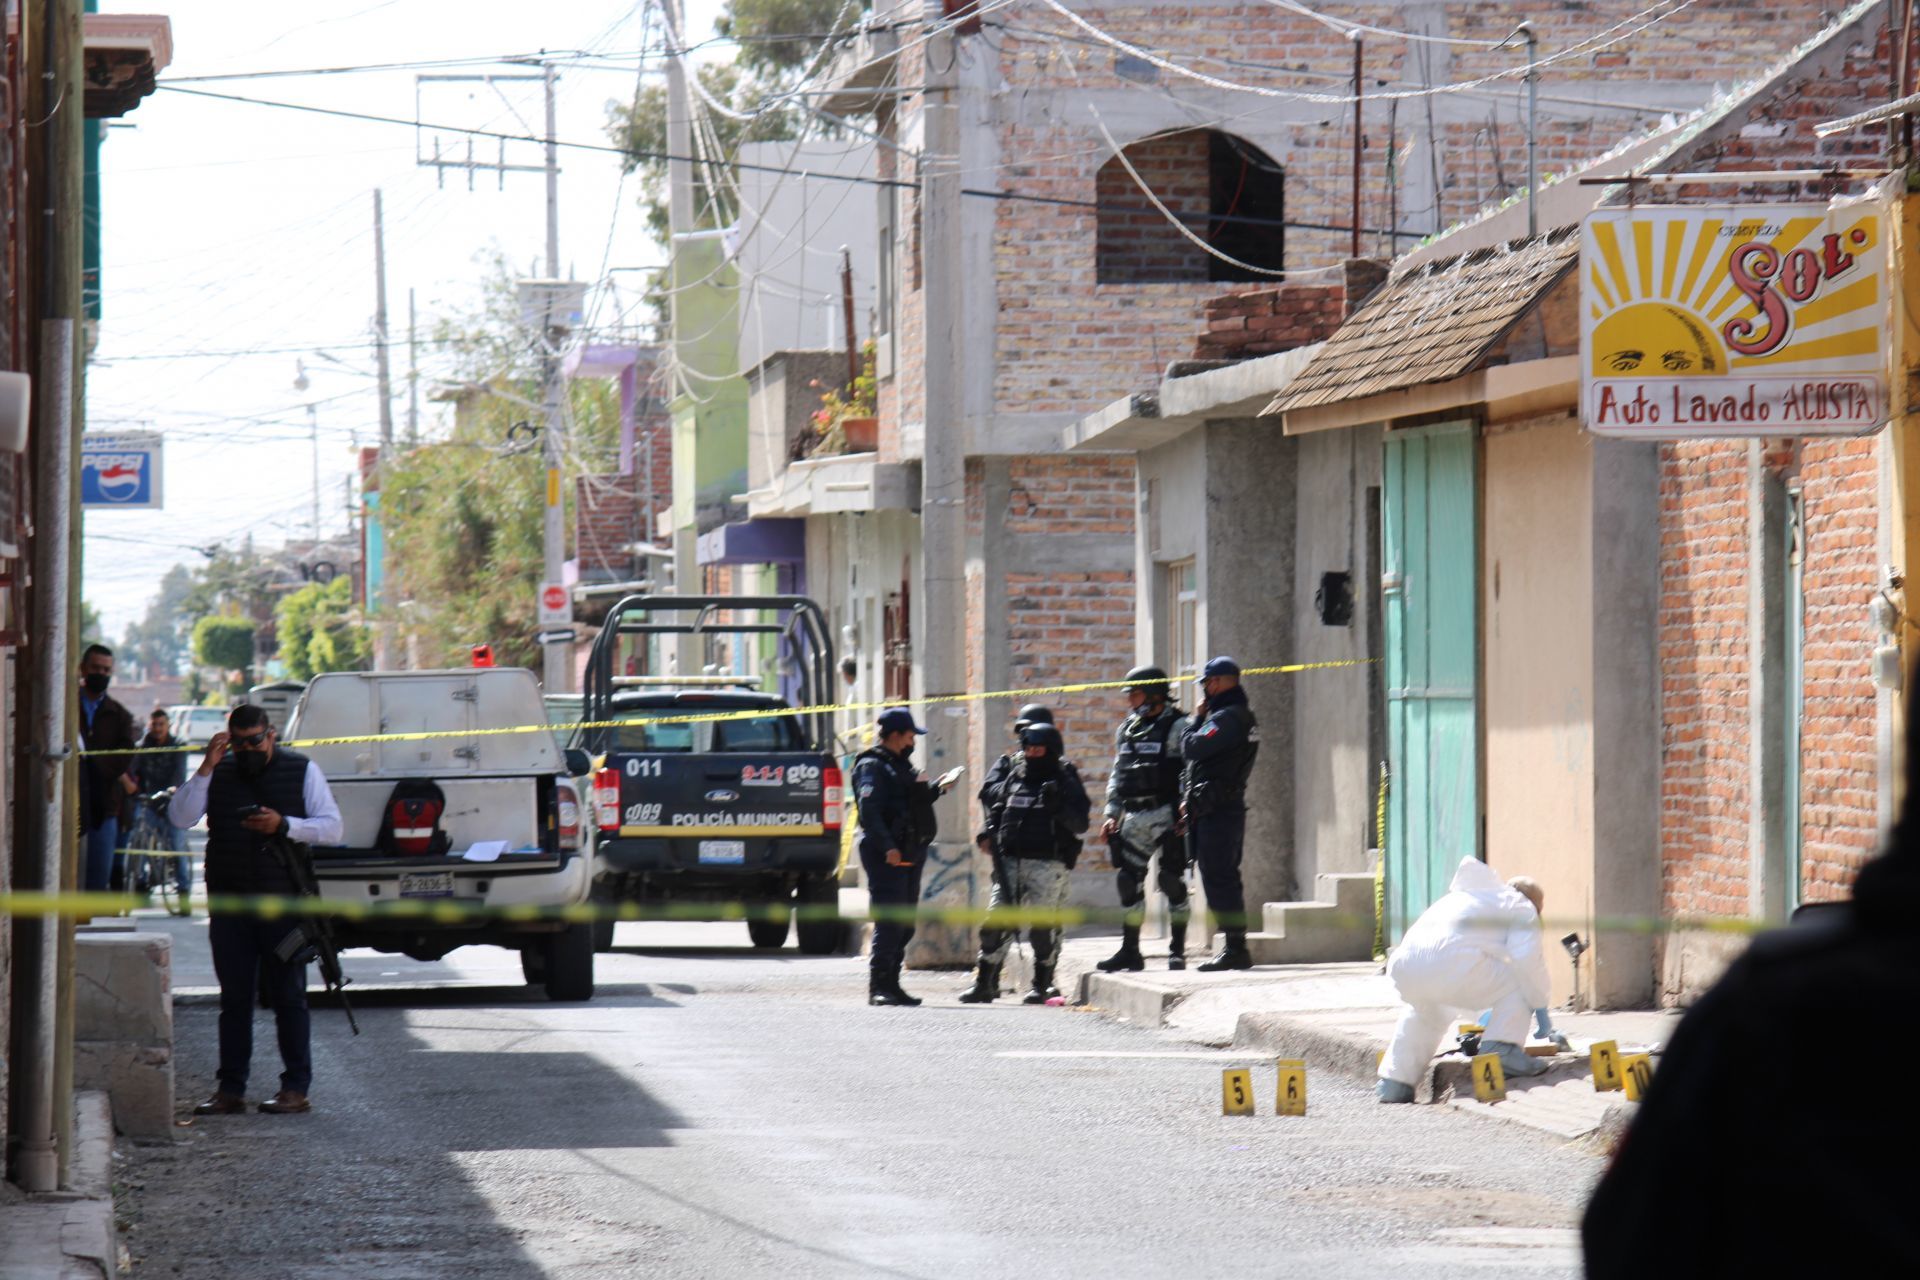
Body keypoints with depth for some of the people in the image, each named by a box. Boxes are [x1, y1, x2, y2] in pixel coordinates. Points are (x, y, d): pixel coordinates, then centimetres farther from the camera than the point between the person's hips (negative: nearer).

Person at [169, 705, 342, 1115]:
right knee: (234, 998, 5)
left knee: (288, 996, -1)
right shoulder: (219, 774, 9)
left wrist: (284, 826, -14)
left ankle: (296, 1088, 3)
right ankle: (230, 1089, 8)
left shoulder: (302, 771, 5)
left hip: (283, 903, -2)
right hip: (229, 904, 2)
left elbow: (332, 827, 0)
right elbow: (180, 817, -2)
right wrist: (206, 769, -10)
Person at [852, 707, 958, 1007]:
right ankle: (878, 986, -12)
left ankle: (891, 985, 17)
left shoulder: (900, 765, 21)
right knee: (889, 922, -13)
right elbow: (869, 811, -19)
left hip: (909, 855, 10)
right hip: (886, 857, -10)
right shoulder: (872, 766, -9)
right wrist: (887, 846, -27)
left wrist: (936, 789, 18)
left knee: (904, 925, 11)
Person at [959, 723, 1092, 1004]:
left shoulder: (1066, 782, 1)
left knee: (1043, 926, -2)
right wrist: (990, 831, 8)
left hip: (1047, 864, -4)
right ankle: (985, 983, 6)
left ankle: (1042, 985, 9)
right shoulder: (1014, 778, 14)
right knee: (996, 920, 0)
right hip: (1010, 862, 4)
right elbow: (996, 807, 26)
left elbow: (1080, 823, -7)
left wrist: (1058, 806, -23)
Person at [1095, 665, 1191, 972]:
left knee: (1172, 881, -5)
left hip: (1168, 815, -7)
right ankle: (1130, 951, 11)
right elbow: (1117, 775, 21)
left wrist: (1184, 813, -19)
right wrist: (1112, 815, 14)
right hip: (1135, 817, 7)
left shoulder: (1177, 727, -6)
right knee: (1129, 880, 5)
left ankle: (1177, 950, 2)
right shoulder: (1126, 730, 16)